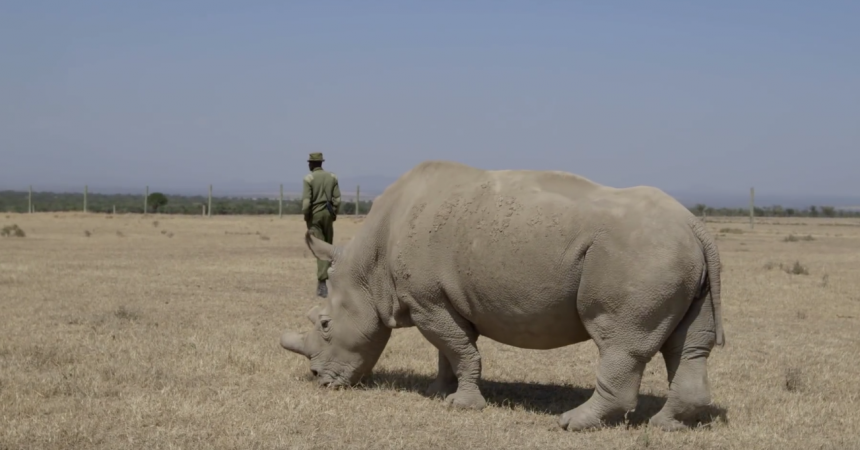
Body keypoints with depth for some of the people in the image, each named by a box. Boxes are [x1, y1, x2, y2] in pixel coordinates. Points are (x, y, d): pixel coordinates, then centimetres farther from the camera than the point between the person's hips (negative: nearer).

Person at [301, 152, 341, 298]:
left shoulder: (309, 178, -7)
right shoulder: (332, 177, 5)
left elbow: (306, 201, -13)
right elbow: (337, 199, 1)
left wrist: (306, 216, -3)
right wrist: (334, 214, 10)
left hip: (314, 214, -4)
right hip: (328, 214, 4)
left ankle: (323, 283, -11)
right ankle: (328, 278, 16)